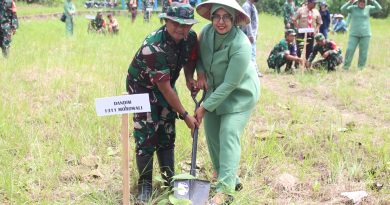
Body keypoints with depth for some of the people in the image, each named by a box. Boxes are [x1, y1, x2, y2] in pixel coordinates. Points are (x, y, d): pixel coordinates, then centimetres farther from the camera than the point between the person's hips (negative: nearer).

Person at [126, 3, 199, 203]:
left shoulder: (191, 38, -16)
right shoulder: (153, 47, -35)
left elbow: (191, 61, 6)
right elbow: (165, 88, -30)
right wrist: (184, 115, -24)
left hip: (166, 85, 6)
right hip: (142, 87, -6)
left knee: (167, 134, 10)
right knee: (146, 136, -9)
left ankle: (169, 178, 21)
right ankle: (145, 184, 4)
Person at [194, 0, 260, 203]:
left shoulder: (241, 45, -31)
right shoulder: (206, 32, -14)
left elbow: (229, 85, -28)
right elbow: (199, 54, 9)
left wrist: (205, 107, -23)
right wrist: (201, 73, -11)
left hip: (240, 93, -7)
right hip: (215, 89, 7)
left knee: (228, 135, -17)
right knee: (211, 133, 7)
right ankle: (230, 177, 23)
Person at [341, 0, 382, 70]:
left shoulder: (368, 8, 7)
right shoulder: (353, 8, 5)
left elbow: (379, 8, -4)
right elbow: (343, 9, -7)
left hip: (365, 35, 1)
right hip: (354, 34, -1)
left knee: (363, 53, 2)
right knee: (349, 50, -6)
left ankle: (361, 68, 10)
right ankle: (345, 67, 1)